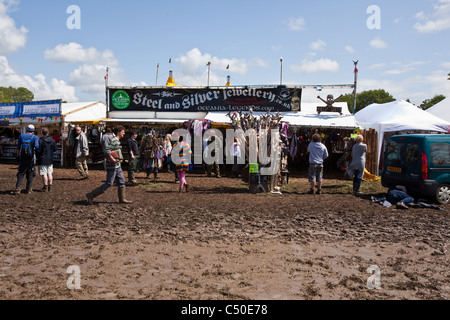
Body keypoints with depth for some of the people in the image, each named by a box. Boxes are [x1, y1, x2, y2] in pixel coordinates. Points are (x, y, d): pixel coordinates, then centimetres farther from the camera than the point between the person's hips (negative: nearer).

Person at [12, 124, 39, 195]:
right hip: (31, 158, -2)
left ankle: (18, 189, -4)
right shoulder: (35, 137, -3)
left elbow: (18, 147, 7)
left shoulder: (21, 136, 6)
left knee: (21, 174, 8)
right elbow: (36, 146, -19)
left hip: (23, 158, 2)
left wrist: (18, 154, 21)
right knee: (30, 174, 9)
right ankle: (28, 189, 10)